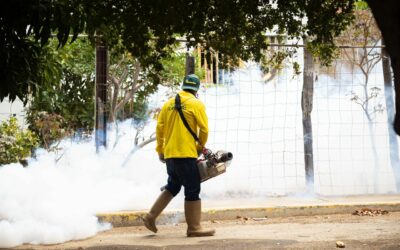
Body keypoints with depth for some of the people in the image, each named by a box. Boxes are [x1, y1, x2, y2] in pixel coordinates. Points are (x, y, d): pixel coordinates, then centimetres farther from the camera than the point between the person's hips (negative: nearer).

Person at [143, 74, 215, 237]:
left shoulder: (169, 104, 11)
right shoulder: (196, 104, -4)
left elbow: (159, 128, 11)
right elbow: (204, 129, -7)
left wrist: (160, 150, 19)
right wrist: (201, 146, 10)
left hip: (169, 154, 7)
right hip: (186, 154, -7)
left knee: (172, 187, 21)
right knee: (193, 190, 0)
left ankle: (151, 217, 18)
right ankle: (194, 228, 1)